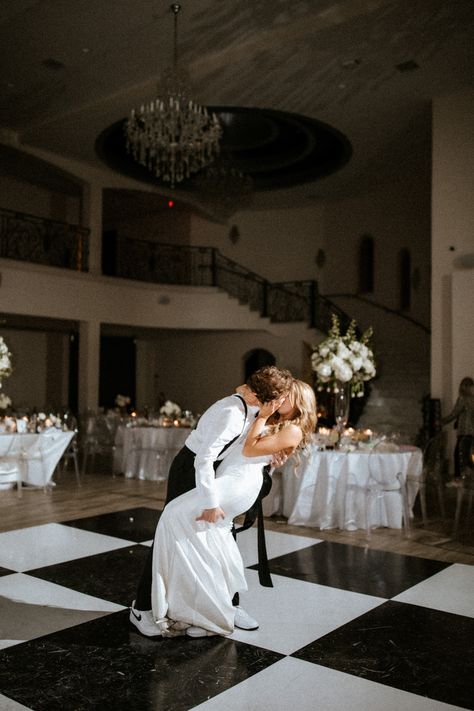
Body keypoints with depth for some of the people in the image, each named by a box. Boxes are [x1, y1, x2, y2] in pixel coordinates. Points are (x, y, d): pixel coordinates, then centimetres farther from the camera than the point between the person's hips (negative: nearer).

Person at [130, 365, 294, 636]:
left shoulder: (252, 410, -6)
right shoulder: (232, 414, -33)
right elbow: (204, 459, -36)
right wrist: (210, 503, -32)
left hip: (213, 470, 8)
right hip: (190, 470, -8)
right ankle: (142, 608, 15)